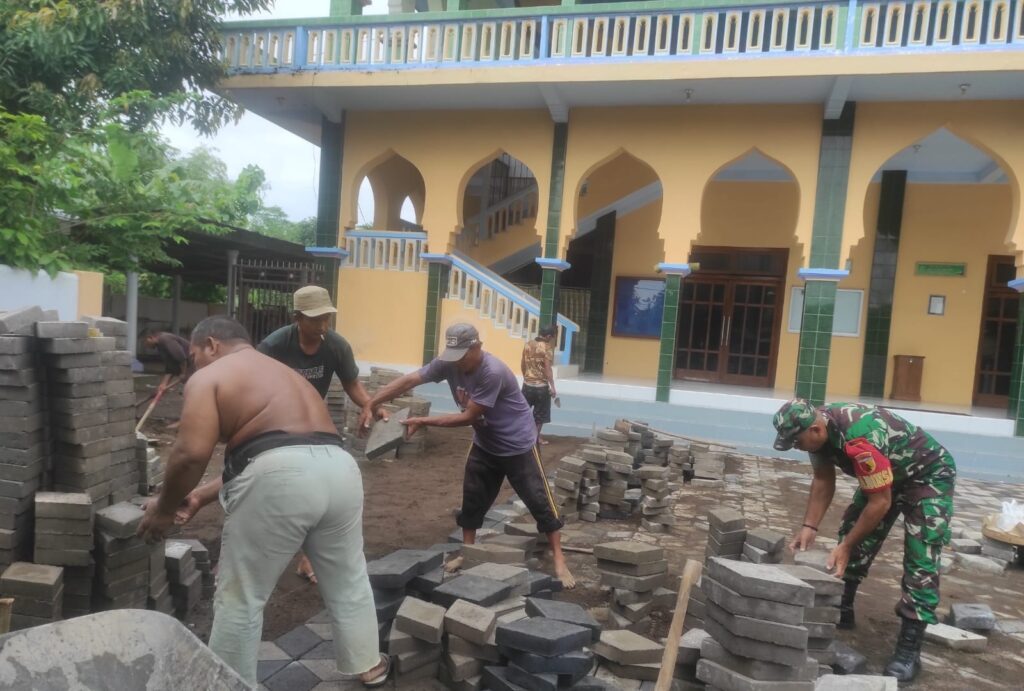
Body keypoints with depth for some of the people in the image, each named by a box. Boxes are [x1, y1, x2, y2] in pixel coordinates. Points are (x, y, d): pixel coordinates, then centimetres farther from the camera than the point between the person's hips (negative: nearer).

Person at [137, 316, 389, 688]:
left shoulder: (208, 376, 10)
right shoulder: (283, 372, 32)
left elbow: (192, 453, -5)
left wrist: (164, 507, 11)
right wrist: (204, 495, 34)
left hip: (280, 479, -7)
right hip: (339, 469, 8)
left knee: (240, 598, 15)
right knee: (348, 581, 26)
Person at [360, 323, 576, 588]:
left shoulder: (493, 372, -33)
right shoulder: (448, 363, -14)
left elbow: (468, 417, -29)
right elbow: (408, 380, -14)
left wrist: (422, 422, -27)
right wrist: (372, 404, -22)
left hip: (517, 445, -6)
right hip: (484, 444, 6)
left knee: (539, 501, -1)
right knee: (472, 499, 11)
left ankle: (559, 561, 11)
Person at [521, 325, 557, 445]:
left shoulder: (528, 344, 3)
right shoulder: (547, 348, -15)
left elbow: (522, 365, 9)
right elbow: (547, 369, -18)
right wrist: (552, 387, -14)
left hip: (527, 384, 5)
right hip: (541, 386, -5)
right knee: (540, 413, 9)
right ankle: (536, 437, 16)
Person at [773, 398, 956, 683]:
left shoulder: (859, 440, -42)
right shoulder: (820, 427, -16)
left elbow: (880, 502, -32)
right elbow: (823, 480, -4)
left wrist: (846, 545, -25)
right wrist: (809, 526, -10)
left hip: (929, 475, -8)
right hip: (886, 473, 8)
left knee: (920, 560, -12)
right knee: (854, 535, 8)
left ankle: (909, 649, -7)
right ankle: (841, 612, 23)